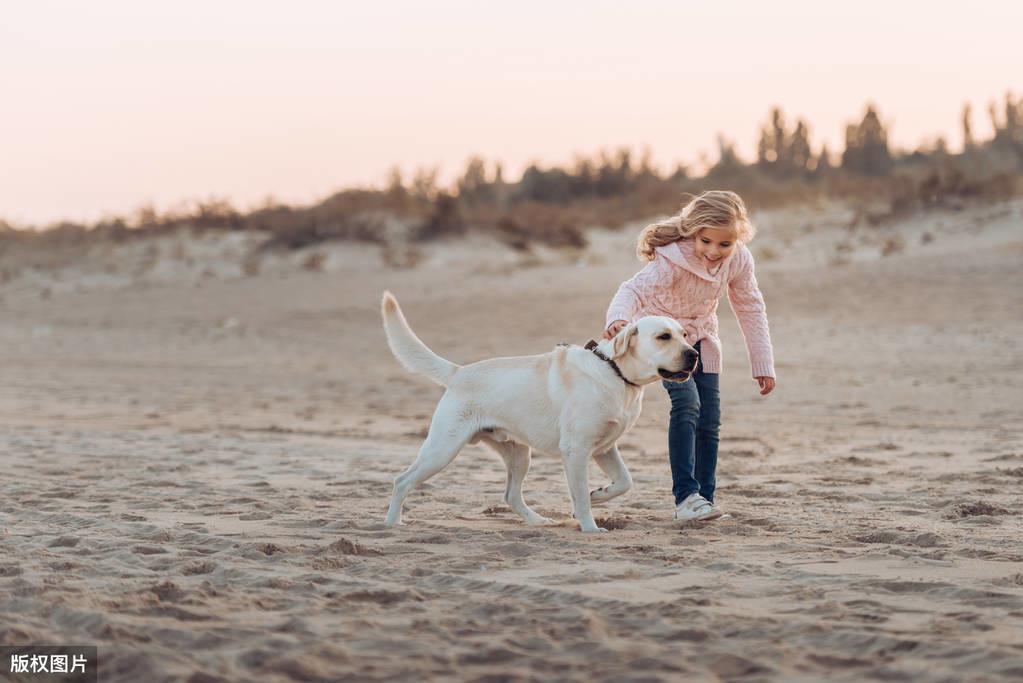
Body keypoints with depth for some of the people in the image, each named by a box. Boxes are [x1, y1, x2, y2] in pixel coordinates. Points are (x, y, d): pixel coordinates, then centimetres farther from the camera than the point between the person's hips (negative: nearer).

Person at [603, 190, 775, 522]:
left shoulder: (739, 260, -17)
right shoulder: (672, 260, -33)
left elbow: (751, 309, -6)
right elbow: (635, 289, -43)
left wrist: (763, 364, -5)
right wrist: (618, 318, -66)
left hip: (700, 338, 5)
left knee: (709, 419, 0)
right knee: (686, 403, -24)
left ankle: (704, 498, 10)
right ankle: (685, 496, -24)